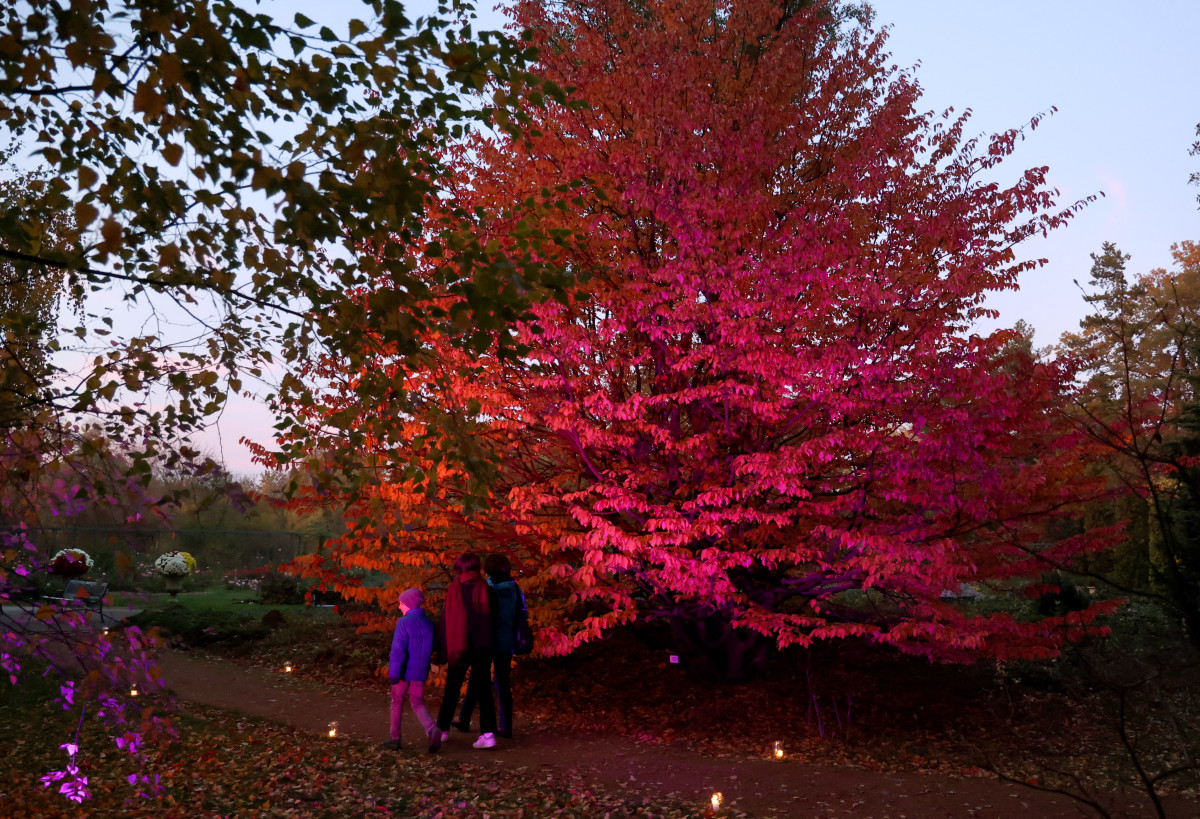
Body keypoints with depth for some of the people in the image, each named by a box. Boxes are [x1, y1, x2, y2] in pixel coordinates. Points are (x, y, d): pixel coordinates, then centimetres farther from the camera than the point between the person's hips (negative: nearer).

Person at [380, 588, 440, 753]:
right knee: (417, 703, 12)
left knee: (397, 702, 13)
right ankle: (432, 730, -13)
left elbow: (398, 650, -19)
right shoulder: (428, 622, 5)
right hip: (420, 671, 5)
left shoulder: (404, 622, -15)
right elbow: (431, 647, 15)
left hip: (404, 671, -5)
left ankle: (395, 739, 20)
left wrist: (393, 673, -16)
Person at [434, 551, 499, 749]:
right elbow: (493, 619, 4)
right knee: (484, 690, 5)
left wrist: (445, 651, 1)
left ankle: (443, 729, 26)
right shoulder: (486, 590, -1)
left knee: (452, 690, 15)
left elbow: (446, 622, -5)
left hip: (458, 649, -1)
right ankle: (488, 733, -4)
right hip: (482, 649, 1)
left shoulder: (454, 590, -7)